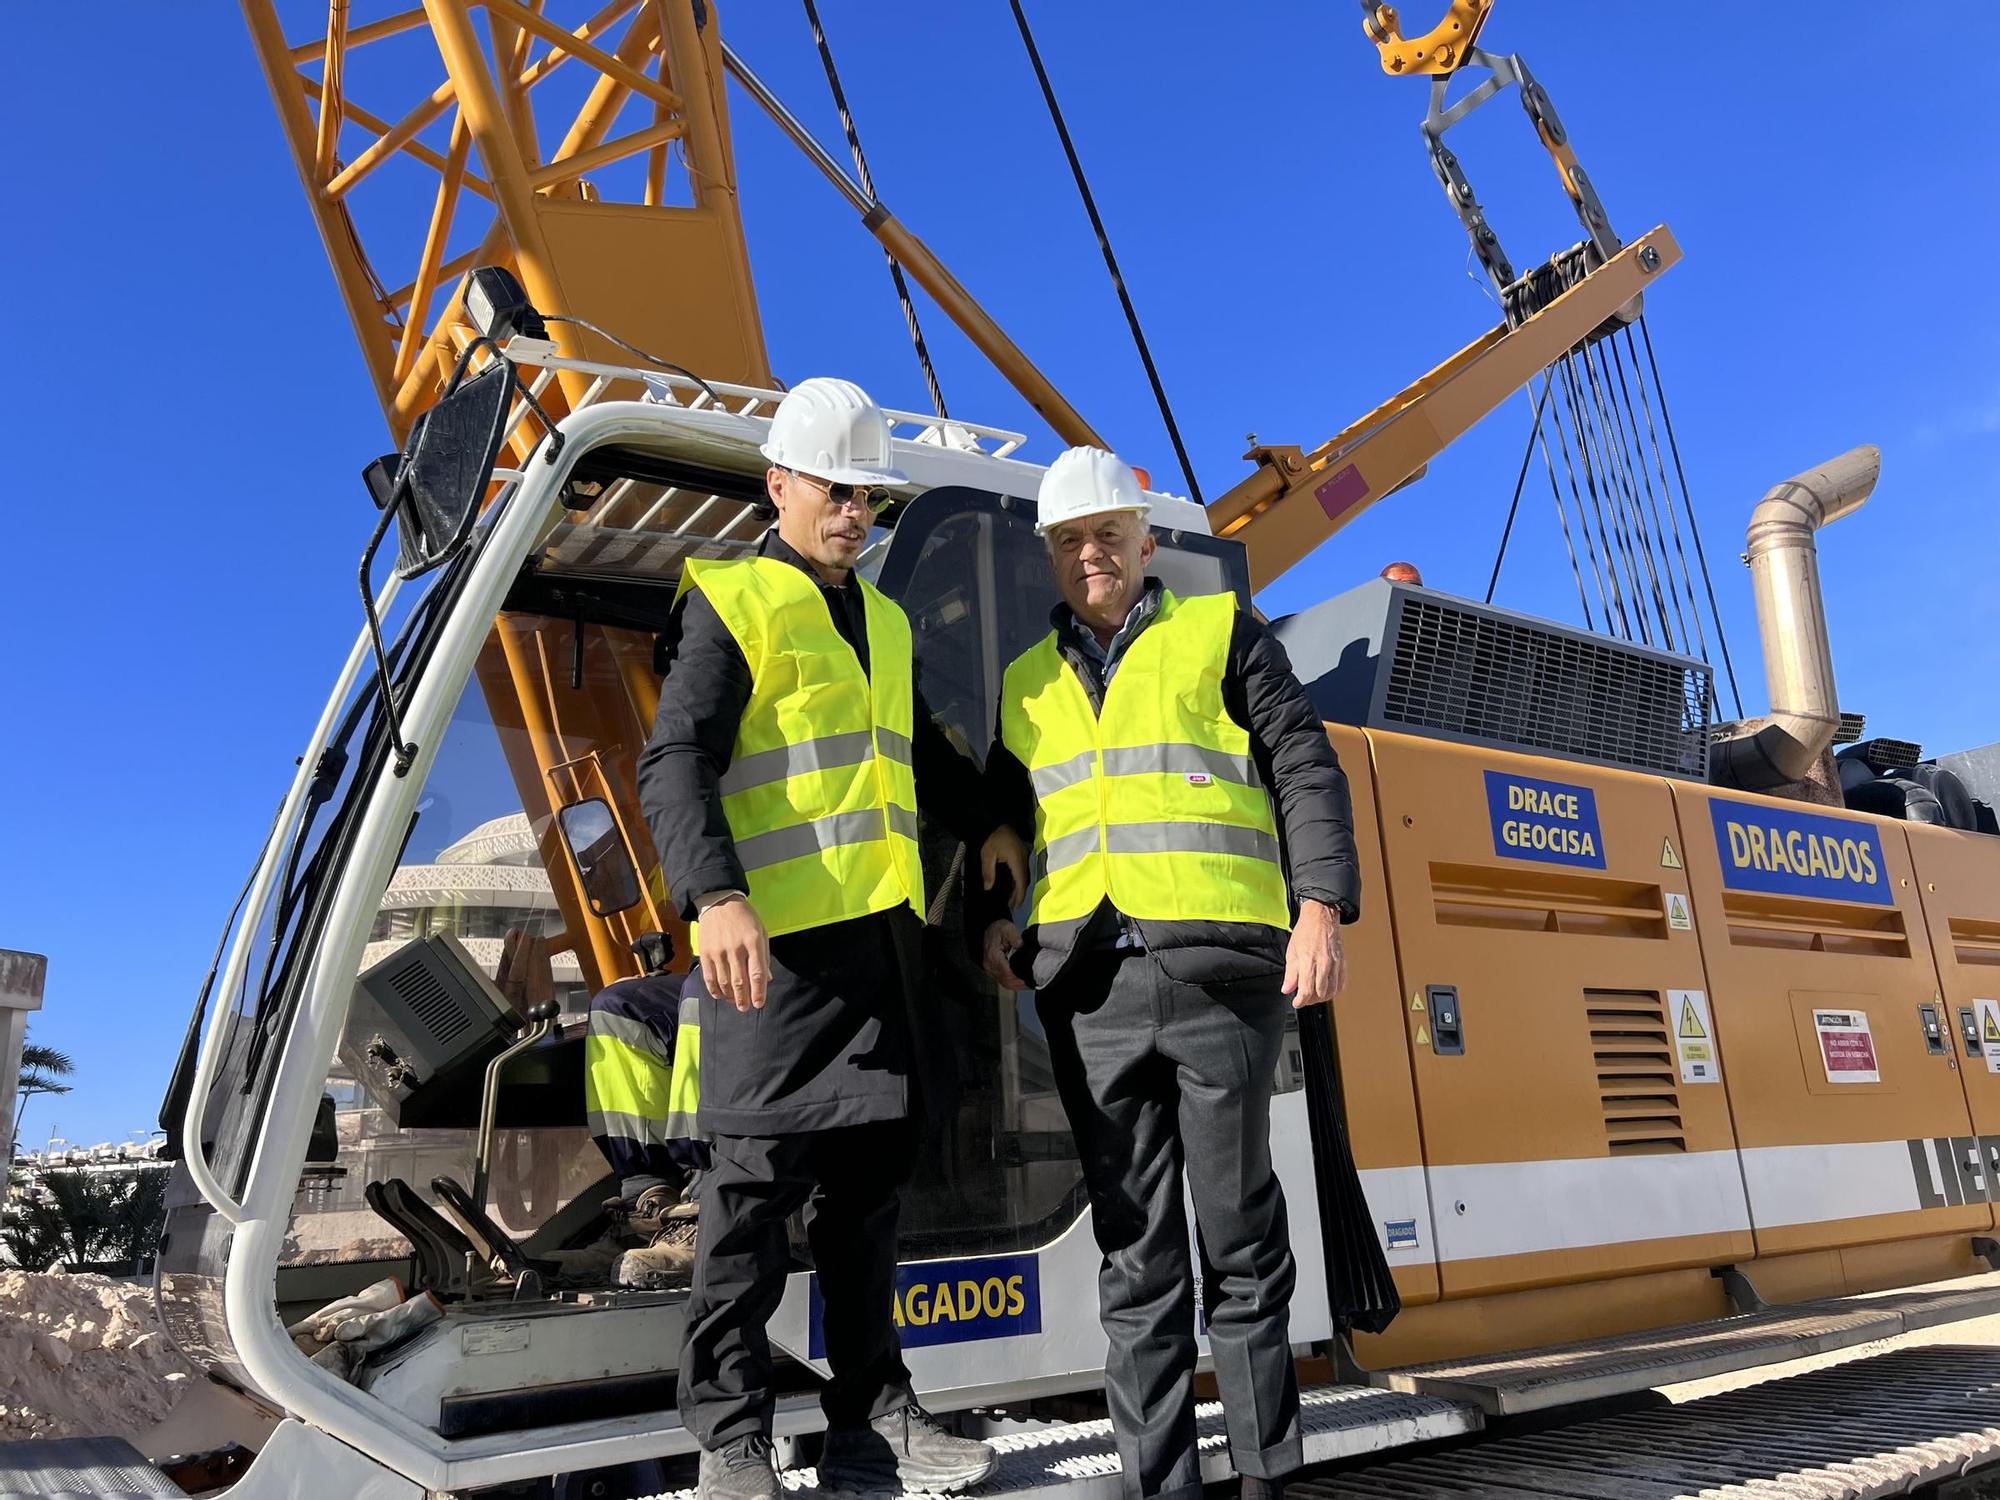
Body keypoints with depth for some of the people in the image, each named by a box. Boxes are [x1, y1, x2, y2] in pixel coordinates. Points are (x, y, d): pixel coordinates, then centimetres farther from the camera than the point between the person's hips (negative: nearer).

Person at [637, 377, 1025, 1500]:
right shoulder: (731, 604, -1)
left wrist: (991, 822, 19)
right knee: (758, 1182, -2)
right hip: (776, 938, -7)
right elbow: (675, 764, -12)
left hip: (881, 932, 7)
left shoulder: (885, 623, 22)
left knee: (866, 1178, 12)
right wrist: (715, 899, -26)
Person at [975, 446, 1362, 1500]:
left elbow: (1305, 769, 3)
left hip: (1219, 965, -3)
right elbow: (1003, 815, 26)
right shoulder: (1025, 681, 20)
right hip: (1087, 980, 3)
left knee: (1239, 1227, 3)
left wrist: (1320, 911, -9)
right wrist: (996, 916, 8)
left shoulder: (1219, 632, 10)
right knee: (1133, 1244, 6)